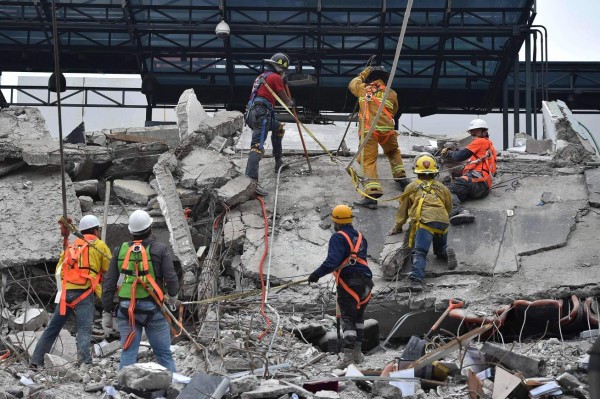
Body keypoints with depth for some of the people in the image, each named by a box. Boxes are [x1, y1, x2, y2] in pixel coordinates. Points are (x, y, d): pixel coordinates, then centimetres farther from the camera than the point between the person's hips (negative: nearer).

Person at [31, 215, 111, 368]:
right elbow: (110, 270, 4)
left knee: (53, 327, 13)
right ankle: (84, 361, -30)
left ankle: (36, 361, 15)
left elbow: (60, 269, 18)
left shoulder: (72, 246, 25)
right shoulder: (99, 245, 9)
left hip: (66, 291, 5)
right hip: (84, 292, -5)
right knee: (84, 329, -14)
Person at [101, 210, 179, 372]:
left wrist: (107, 311, 12)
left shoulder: (120, 250, 7)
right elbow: (171, 277, -6)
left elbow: (109, 283, 7)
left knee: (128, 352, 5)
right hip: (153, 308, -2)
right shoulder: (160, 249, -2)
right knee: (163, 353, 6)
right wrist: (172, 295, 15)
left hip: (126, 308, 3)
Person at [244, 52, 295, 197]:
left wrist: (284, 83, 38)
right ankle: (251, 180, -38)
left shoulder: (263, 76, 27)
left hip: (252, 113, 10)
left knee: (279, 128, 32)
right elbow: (285, 100, 6)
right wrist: (292, 103, 29)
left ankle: (278, 162, 38)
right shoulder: (275, 77, 0)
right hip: (261, 113, -10)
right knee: (258, 146, -22)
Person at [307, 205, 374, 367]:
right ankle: (357, 352, 22)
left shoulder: (338, 237, -10)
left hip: (348, 283, -7)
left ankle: (349, 355, -15)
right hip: (365, 281, 7)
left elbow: (333, 261, -23)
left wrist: (317, 274, -21)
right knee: (358, 317, 19)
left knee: (348, 319, -7)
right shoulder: (360, 236, 14)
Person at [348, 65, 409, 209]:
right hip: (386, 129, 2)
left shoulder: (363, 89, 15)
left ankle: (372, 193, -22)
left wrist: (364, 74, 46)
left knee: (368, 161, -7)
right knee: (393, 152, 32)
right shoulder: (392, 94, 15)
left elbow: (353, 83, 35)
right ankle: (400, 177, 28)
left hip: (368, 130, -2)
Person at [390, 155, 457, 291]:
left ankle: (417, 280, -36)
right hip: (443, 221, 4)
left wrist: (398, 227, 35)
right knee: (440, 249, 26)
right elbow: (449, 207, 34)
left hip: (425, 221, -3)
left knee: (419, 253, -15)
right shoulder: (442, 187, 26)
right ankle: (447, 252, -8)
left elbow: (403, 208, 26)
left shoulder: (412, 187, 20)